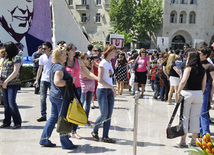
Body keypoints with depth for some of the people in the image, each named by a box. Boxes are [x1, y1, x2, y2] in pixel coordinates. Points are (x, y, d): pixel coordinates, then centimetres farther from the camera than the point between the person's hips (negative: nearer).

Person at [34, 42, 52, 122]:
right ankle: (43, 115, 10)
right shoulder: (42, 57, 6)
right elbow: (40, 69, 13)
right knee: (42, 98, 3)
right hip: (44, 80, 4)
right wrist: (37, 79, 10)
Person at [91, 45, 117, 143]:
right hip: (102, 90, -8)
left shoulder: (110, 63, 14)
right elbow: (100, 80, -16)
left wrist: (113, 89, 7)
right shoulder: (103, 63, -11)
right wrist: (112, 87, -13)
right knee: (104, 114, -6)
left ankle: (105, 137, 10)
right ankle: (94, 132, 18)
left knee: (109, 115, 4)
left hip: (110, 91, 8)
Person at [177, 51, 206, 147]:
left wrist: (178, 92, -12)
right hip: (199, 94, 5)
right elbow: (204, 85, 9)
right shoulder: (202, 70, 6)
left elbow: (183, 81, -19)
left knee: (184, 117, 4)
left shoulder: (189, 68, -9)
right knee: (195, 117, 12)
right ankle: (194, 140, 18)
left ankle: (183, 140, 7)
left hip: (187, 93, -5)